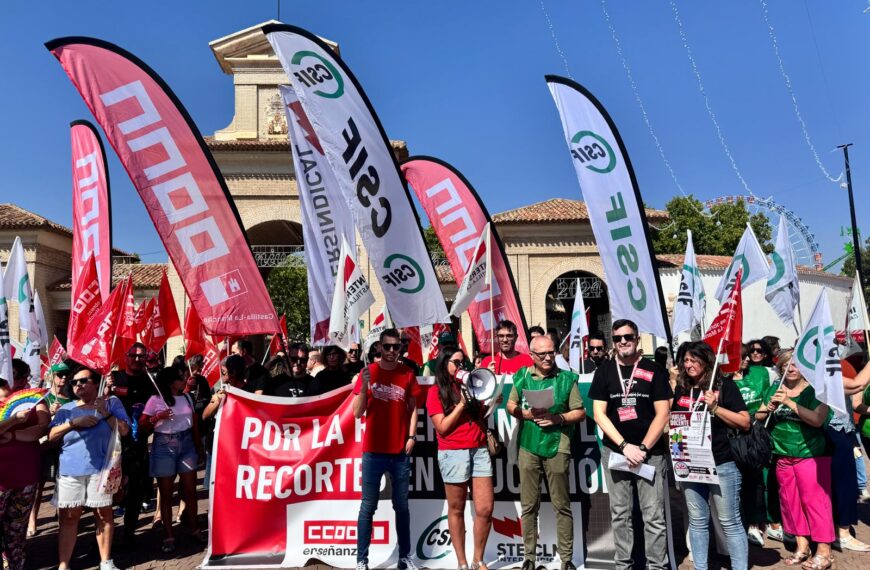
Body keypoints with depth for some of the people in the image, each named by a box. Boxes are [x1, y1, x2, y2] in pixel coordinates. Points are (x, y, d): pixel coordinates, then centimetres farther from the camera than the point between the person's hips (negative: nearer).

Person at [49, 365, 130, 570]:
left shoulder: (111, 402, 4)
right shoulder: (67, 408, 11)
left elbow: (124, 431, -3)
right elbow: (51, 436, 5)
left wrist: (106, 414, -13)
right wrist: (73, 423, -8)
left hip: (100, 469, -2)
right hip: (69, 470, 2)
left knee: (104, 514, 6)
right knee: (68, 517, 5)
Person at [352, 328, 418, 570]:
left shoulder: (407, 374, 3)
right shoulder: (368, 372, -3)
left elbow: (413, 408, 9)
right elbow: (357, 413, -5)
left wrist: (411, 436, -2)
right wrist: (364, 386, -19)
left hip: (400, 452, 2)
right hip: (373, 451, -2)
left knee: (402, 506, 10)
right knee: (368, 506, 3)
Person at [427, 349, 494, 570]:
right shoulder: (436, 392, 0)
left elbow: (480, 418, 17)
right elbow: (442, 427, -8)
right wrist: (462, 403, -10)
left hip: (479, 450, 5)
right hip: (453, 453, -4)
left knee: (485, 509, 1)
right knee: (456, 510, 4)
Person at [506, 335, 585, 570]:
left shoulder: (567, 378, -2)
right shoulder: (522, 376, 4)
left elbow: (580, 413, 0)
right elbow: (511, 406, 10)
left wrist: (558, 418, -16)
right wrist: (527, 414, -9)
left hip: (557, 448, -2)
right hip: (528, 447, 2)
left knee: (562, 506, 7)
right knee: (529, 506, 9)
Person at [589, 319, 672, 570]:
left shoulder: (654, 371, 1)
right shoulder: (604, 372, 4)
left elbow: (663, 414, -3)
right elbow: (599, 414, -1)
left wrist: (643, 448, -10)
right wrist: (625, 446, -10)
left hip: (650, 453, -1)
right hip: (614, 452, 1)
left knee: (654, 516, 0)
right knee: (620, 515, 9)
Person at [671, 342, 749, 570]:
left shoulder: (724, 385, -3)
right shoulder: (681, 389, 9)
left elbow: (745, 422, -6)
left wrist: (714, 407, -15)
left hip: (722, 463, -4)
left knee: (730, 522, 4)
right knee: (697, 521, 12)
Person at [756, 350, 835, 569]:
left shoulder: (815, 389, -7)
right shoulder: (774, 389, 7)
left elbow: (818, 419, -20)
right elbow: (758, 417, 8)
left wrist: (790, 402, -24)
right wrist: (770, 408, -11)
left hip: (810, 455, -5)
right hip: (783, 457, 5)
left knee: (814, 501, -2)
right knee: (790, 501, 11)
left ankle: (824, 552, 8)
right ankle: (802, 546, 24)